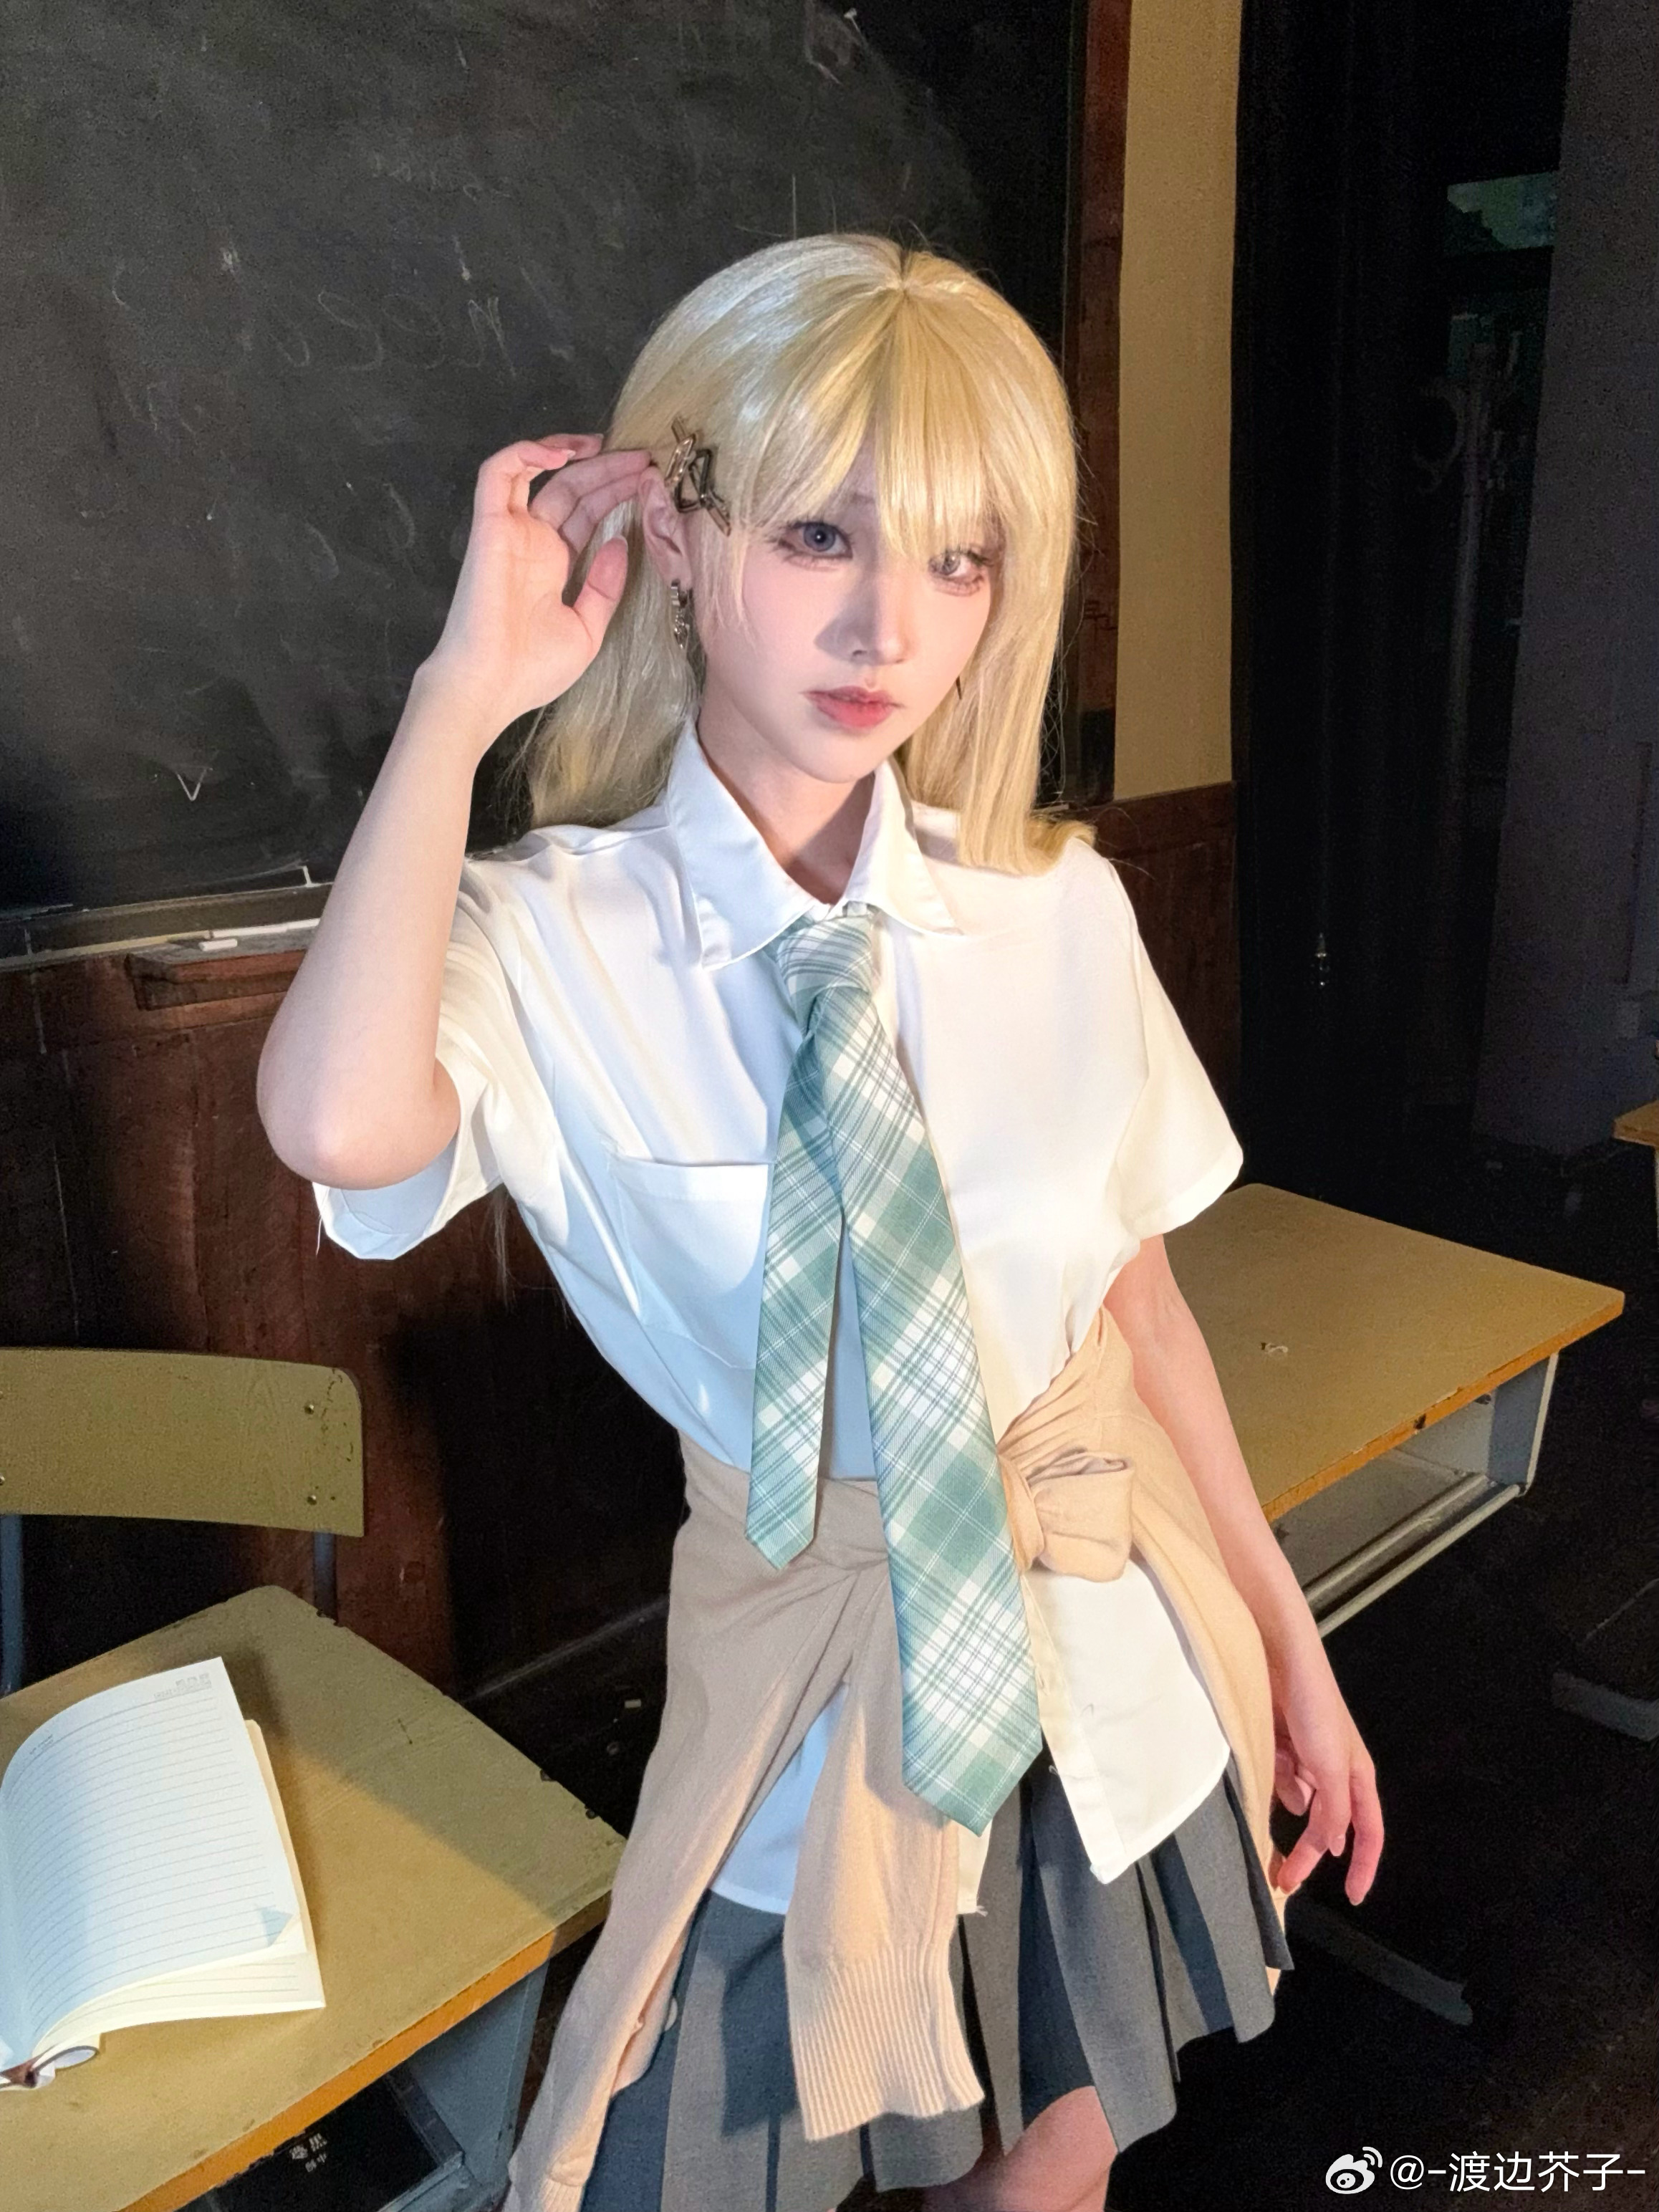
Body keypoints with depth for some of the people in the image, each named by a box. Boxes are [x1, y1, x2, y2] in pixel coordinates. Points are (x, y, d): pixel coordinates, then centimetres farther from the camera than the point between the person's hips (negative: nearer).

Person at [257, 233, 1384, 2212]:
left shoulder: (1059, 909, -8)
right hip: (816, 1663, -2)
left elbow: (1139, 1292, 0)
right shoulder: (554, 937, -15)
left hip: (1115, 1638, 3)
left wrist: (1289, 1647, 5)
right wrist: (466, 694, -26)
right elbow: (339, 1120, -37)